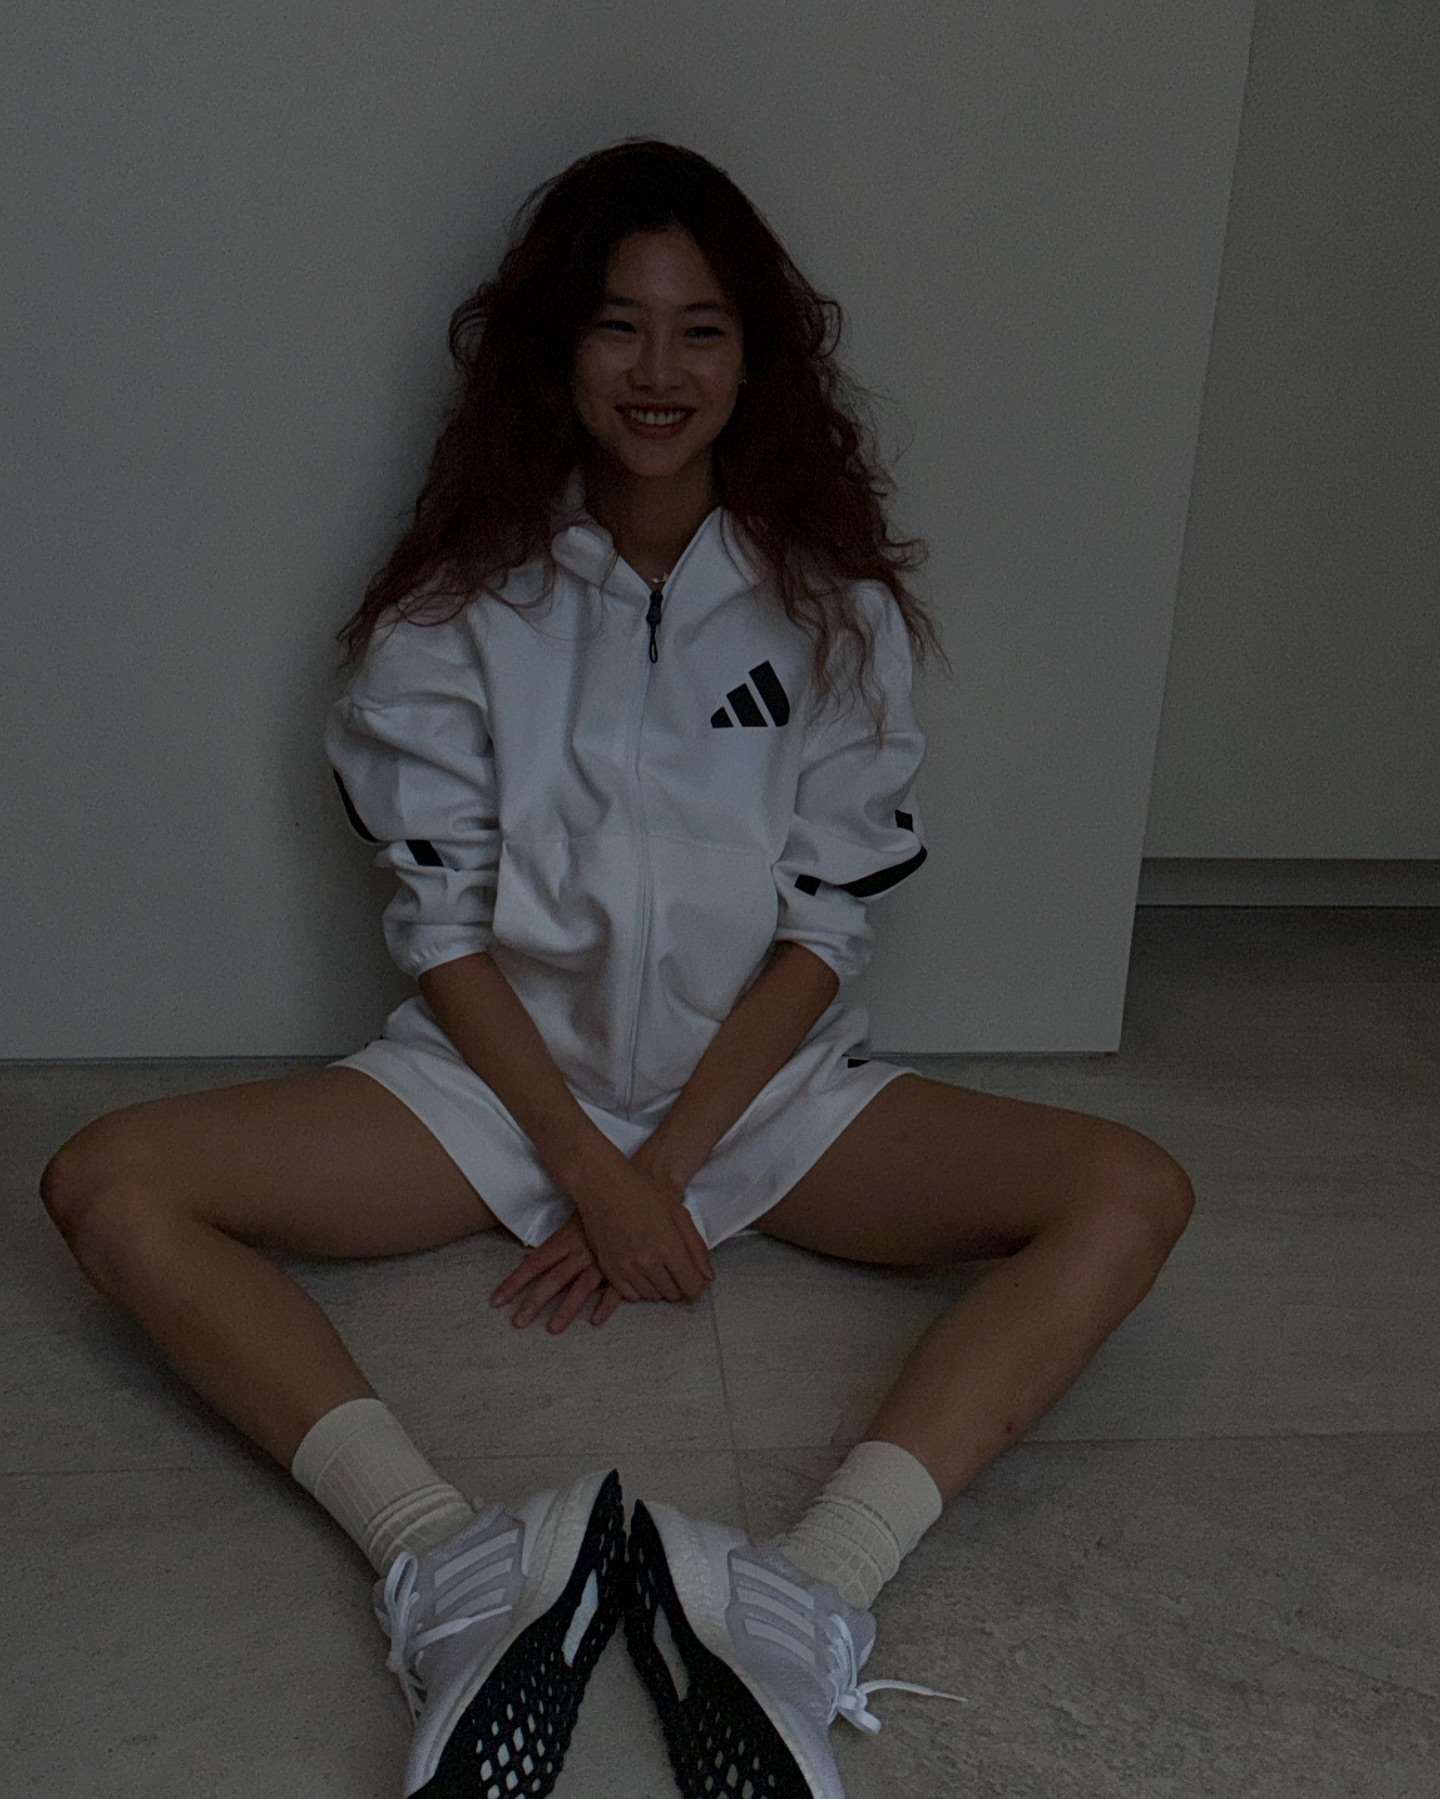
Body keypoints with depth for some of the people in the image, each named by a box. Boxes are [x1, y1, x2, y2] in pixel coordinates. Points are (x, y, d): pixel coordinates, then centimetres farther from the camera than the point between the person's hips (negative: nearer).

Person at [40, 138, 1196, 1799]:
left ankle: (808, 1595, -38)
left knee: (1131, 1195, -23)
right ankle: (446, 1563, -38)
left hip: (762, 1074, 1)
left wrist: (670, 1170, -13)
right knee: (109, 1187, -22)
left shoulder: (830, 602, -1)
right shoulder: (465, 603, -2)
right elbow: (440, 926, -5)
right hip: (502, 1069, 0)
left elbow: (827, 929, -4)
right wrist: (587, 1167, -16)